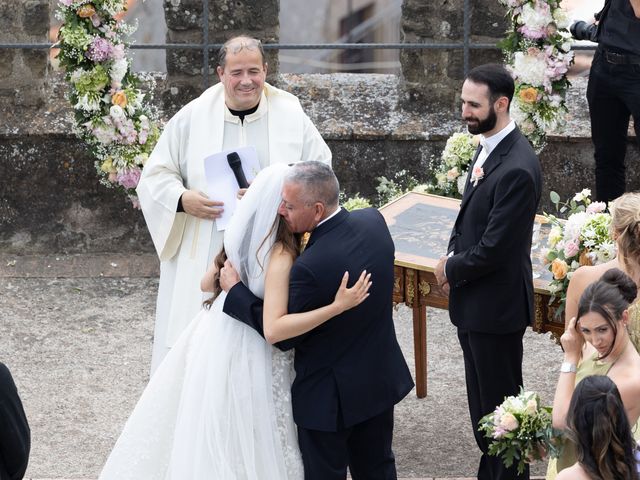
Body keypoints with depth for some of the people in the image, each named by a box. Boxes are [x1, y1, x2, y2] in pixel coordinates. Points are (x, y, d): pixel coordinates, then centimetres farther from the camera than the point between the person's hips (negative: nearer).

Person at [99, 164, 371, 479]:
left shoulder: (242, 236, -1)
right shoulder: (280, 254, -24)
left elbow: (208, 283, 13)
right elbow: (275, 327, -31)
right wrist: (338, 306, -37)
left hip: (215, 336, 8)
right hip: (245, 356, -7)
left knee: (207, 437, 21)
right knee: (245, 448, 7)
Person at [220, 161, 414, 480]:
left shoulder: (310, 268, -33)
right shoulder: (374, 221, -12)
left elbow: (281, 335, -19)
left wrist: (234, 290, -9)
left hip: (330, 397, -7)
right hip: (382, 379, 7)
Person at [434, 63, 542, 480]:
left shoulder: (517, 169, -28)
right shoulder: (489, 146, 3)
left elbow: (494, 249, -25)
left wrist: (452, 268, -8)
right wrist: (454, 259, 0)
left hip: (496, 304, -9)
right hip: (473, 299, 9)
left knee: (499, 402, 6)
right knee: (482, 400, 22)